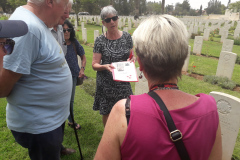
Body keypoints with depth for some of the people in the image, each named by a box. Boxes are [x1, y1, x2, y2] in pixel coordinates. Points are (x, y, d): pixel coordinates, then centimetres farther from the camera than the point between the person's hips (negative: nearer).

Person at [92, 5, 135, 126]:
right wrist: (105, 66, -25)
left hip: (123, 82, 2)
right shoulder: (100, 41, -5)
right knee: (106, 114, 11)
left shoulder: (127, 37, 1)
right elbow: (94, 64, -5)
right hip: (106, 84, -1)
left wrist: (132, 59, -11)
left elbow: (131, 56, 12)